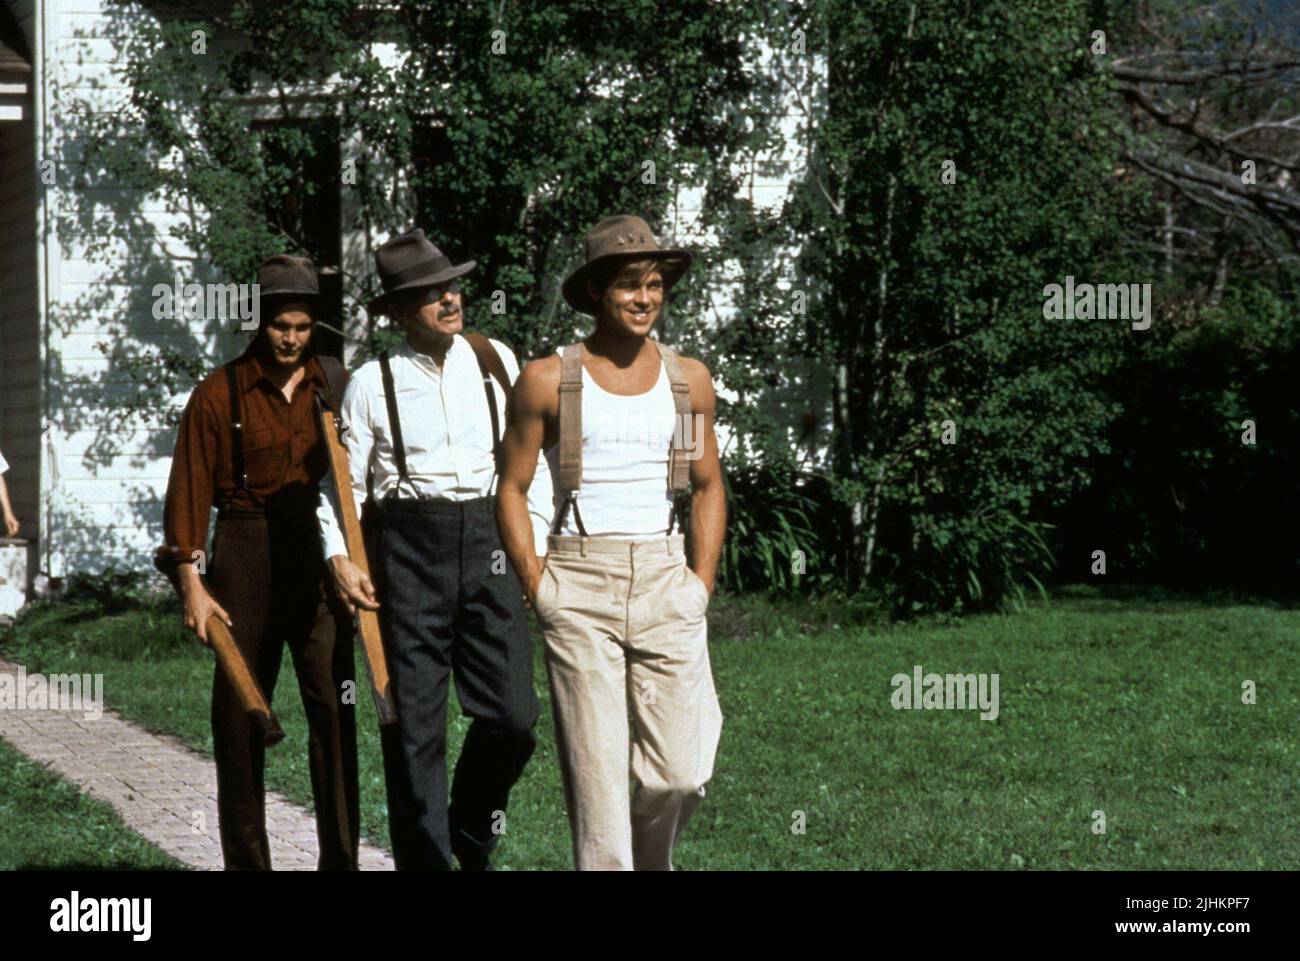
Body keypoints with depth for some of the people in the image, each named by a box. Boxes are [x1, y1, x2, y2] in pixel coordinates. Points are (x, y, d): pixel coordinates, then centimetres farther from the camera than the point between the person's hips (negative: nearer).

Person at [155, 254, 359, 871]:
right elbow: (189, 488, -3)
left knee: (333, 708, -5)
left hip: (321, 556, 1)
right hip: (246, 558, -1)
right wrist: (191, 582, -9)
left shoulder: (334, 386, 6)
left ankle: (340, 860, -2)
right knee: (240, 715, 4)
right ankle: (245, 861, 12)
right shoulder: (220, 394, -1)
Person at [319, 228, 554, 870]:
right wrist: (340, 558, -6)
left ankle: (473, 838, 21)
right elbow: (343, 483, 8)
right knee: (414, 724, -1)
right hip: (409, 546, -2)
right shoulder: (373, 383, 3)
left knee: (512, 716, -5)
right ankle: (424, 859, 9)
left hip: (488, 543, 2)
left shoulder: (495, 362, 10)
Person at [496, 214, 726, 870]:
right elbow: (511, 489, 6)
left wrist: (702, 583, 8)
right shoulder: (548, 381, 3)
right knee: (595, 772, -4)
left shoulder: (688, 380, 11)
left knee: (680, 773, -2)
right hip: (579, 587, -2)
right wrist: (538, 588, -3)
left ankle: (652, 860, 28)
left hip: (665, 580, 2)